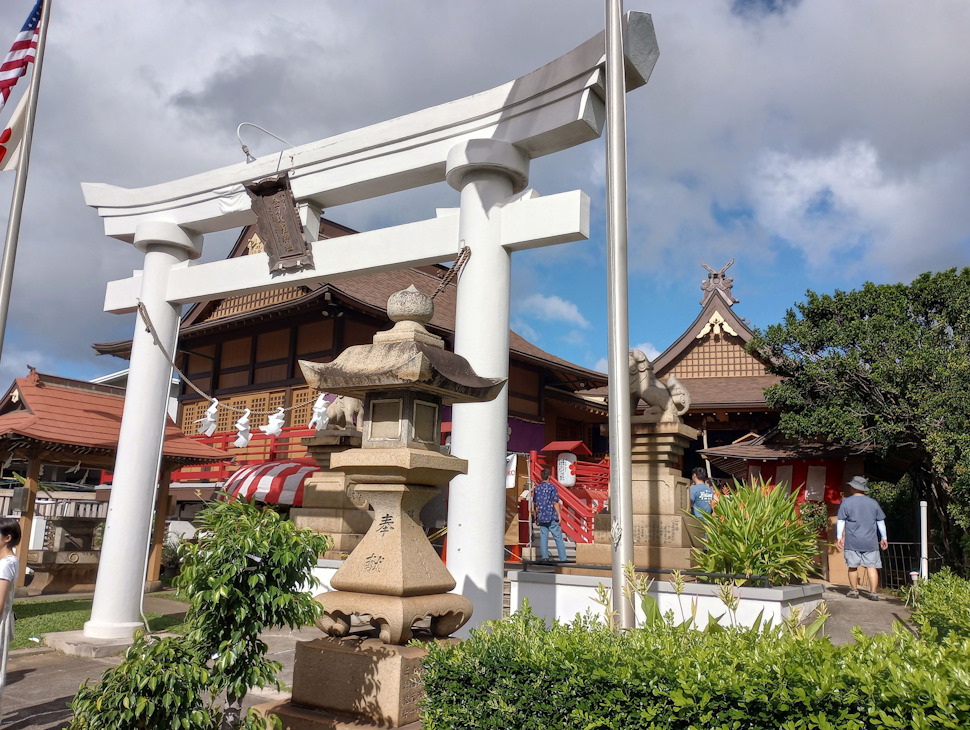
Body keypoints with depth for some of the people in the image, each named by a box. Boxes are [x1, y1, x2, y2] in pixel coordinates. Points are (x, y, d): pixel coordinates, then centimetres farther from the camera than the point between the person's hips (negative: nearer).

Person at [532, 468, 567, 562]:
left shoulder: (537, 488, 8)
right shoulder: (552, 487, -7)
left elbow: (534, 504, 12)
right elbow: (555, 503, -10)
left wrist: (536, 517, 20)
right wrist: (559, 515, -5)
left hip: (541, 517, 4)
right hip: (552, 517, -4)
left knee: (543, 537, 7)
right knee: (558, 538, 1)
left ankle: (545, 557, 3)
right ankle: (563, 558, 2)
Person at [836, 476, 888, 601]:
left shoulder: (846, 502, -2)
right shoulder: (873, 502, 9)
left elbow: (841, 521, -3)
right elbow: (881, 522, 14)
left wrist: (839, 537, 3)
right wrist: (884, 538, 22)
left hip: (852, 542, -2)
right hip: (870, 542, 2)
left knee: (853, 566, 6)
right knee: (872, 566, 3)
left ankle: (854, 590, 12)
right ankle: (873, 592, -2)